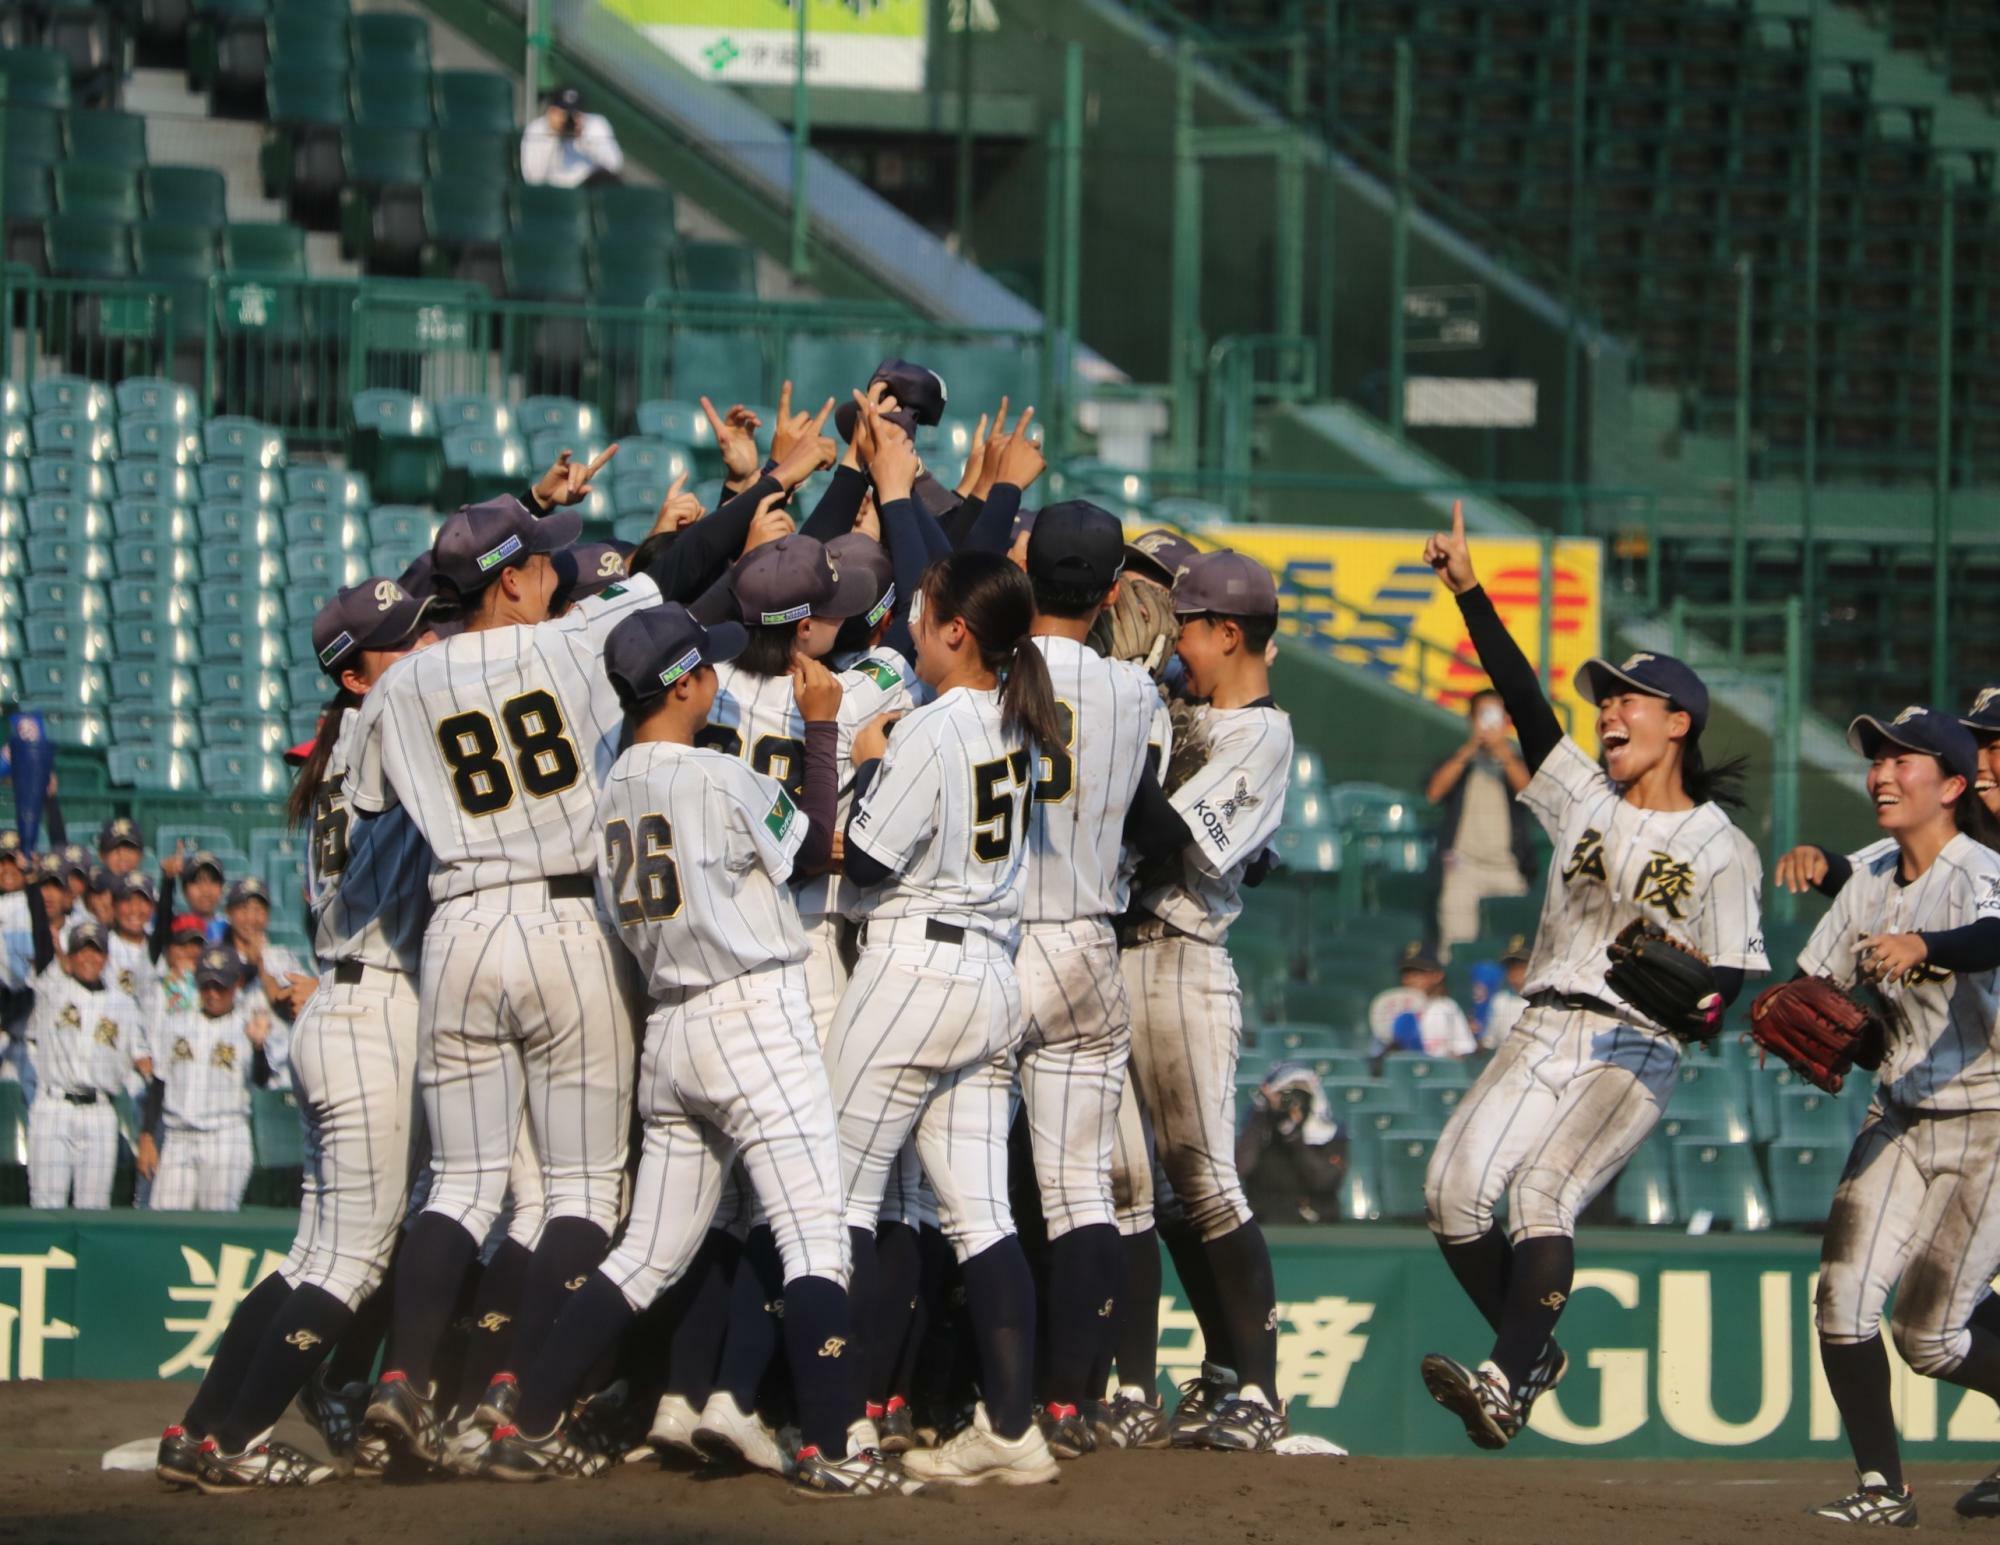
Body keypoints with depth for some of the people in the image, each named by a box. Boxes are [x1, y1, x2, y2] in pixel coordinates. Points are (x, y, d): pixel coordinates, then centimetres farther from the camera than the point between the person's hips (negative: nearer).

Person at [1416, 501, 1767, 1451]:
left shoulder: (1719, 849, 2)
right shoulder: (1585, 796, 16)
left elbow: (1731, 977, 0)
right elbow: (1523, 698, 9)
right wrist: (1468, 591, 2)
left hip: (1635, 1049, -5)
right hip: (1544, 1032, 5)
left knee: (1542, 1192, -26)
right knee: (1454, 1188, -11)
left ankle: (1506, 1385, -34)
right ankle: (1534, 1354, 6)